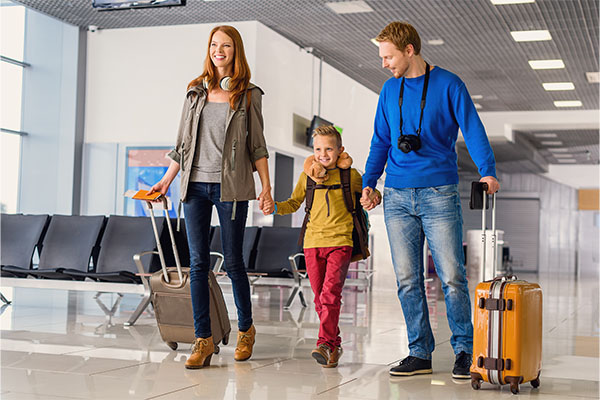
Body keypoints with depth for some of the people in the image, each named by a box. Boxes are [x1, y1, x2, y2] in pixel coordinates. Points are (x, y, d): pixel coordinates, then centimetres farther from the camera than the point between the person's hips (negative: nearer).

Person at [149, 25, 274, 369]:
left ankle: (246, 329, 22)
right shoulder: (196, 91, 13)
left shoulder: (249, 95, 5)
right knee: (198, 262, -1)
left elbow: (257, 145, 5)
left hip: (231, 186, -3)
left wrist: (266, 186, -1)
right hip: (195, 185, 3)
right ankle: (204, 340, 2)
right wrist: (167, 179, 14)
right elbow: (184, 142, 17)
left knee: (233, 260, 2)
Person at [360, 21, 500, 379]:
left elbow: (473, 131, -5)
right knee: (408, 280, 4)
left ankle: (465, 351, 9)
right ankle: (420, 353, 13)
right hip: (397, 197, 5)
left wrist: (487, 171, -20)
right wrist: (369, 182, 8)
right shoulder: (390, 90, 13)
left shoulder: (448, 84, -1)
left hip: (439, 193, -4)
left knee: (452, 277, -4)